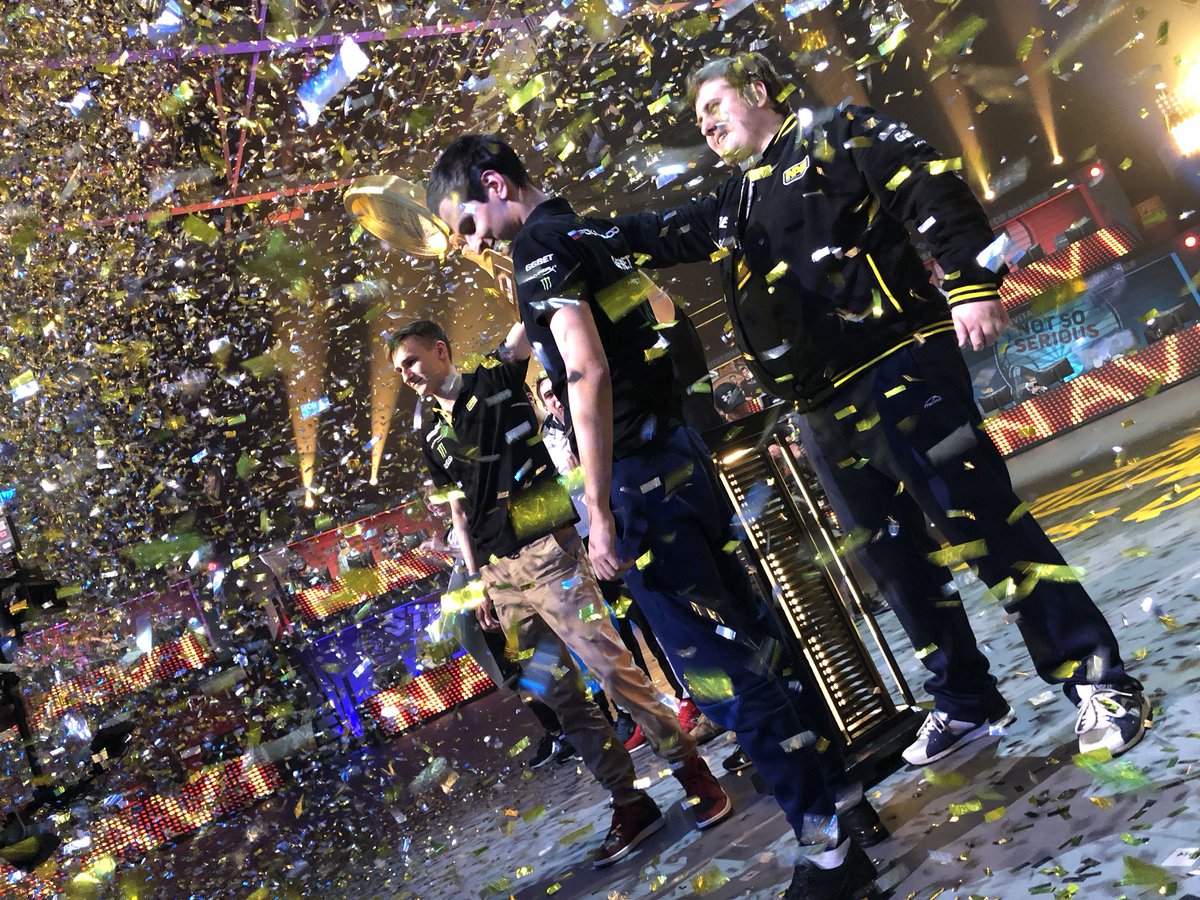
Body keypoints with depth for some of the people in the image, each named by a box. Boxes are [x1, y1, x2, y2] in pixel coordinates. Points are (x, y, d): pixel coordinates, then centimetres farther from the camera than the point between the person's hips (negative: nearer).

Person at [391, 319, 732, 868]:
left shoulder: (497, 380, 4)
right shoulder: (435, 441, 19)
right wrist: (477, 580, 14)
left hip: (545, 552, -6)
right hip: (500, 575, 6)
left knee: (611, 669, -12)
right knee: (555, 692, 4)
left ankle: (693, 772, 2)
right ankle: (630, 803, 13)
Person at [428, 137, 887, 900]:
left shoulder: (539, 246, -11)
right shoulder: (600, 233, 17)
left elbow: (588, 372, -21)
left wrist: (600, 510, -21)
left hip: (639, 478, -9)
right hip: (683, 454, 9)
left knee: (720, 669, -3)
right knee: (749, 638, 17)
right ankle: (842, 793, 28)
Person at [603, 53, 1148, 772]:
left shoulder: (836, 136, 3)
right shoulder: (731, 210, 24)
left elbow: (933, 189, -8)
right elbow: (657, 237, 28)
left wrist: (971, 282, -20)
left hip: (900, 371, -8)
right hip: (828, 412, 8)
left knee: (987, 524, -10)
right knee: (897, 559, 12)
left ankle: (1102, 686, 0)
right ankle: (966, 704, 25)